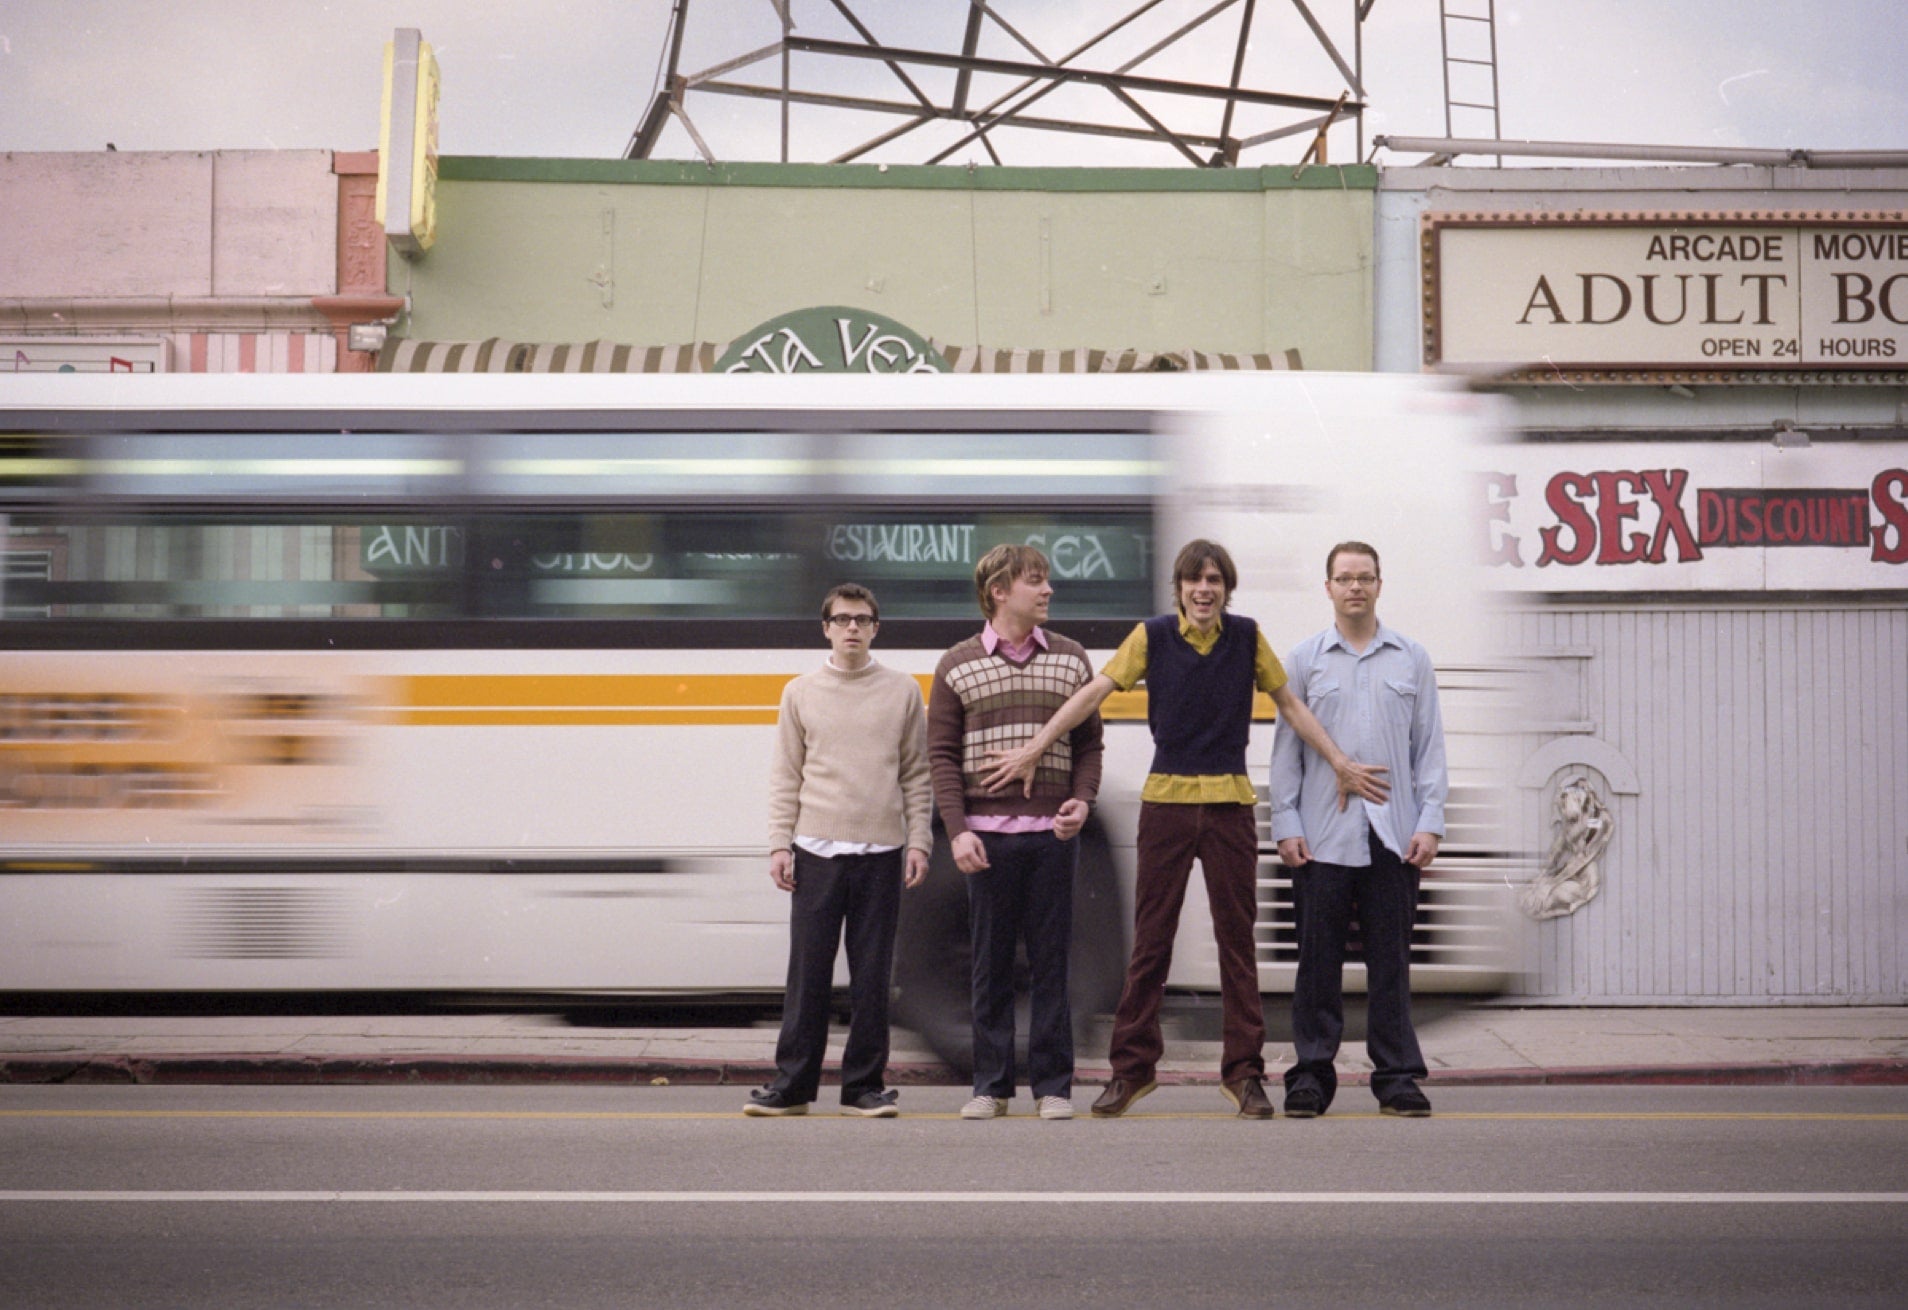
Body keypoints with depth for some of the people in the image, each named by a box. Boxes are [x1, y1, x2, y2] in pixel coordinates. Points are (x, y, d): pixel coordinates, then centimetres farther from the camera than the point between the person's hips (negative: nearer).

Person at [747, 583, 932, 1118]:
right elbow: (786, 777, 8)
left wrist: (918, 841, 1)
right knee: (808, 971, 0)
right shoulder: (801, 693, 8)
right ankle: (792, 1083, 7)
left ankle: (864, 1085, 9)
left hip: (881, 852, 0)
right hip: (816, 851, 0)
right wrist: (780, 844, 0)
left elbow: (917, 775, 9)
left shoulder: (903, 692, 8)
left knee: (872, 974, 2)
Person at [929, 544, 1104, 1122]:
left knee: (1051, 962, 3)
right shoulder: (958, 665, 4)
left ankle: (1053, 1085, 10)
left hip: (1053, 835, 1)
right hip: (988, 837, -1)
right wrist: (957, 830, -8)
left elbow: (1089, 742, 11)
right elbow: (941, 754, 2)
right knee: (991, 962, 4)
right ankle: (991, 1085, 11)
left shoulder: (1071, 658, 10)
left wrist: (1082, 799, -7)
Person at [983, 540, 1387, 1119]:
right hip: (1166, 800, -1)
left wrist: (1340, 762, 9)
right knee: (1151, 940, 3)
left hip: (1230, 803, 1)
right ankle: (1132, 1068, 12)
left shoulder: (1247, 637, 3)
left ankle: (1244, 1072, 11)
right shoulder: (1152, 637, -1)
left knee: (1237, 940, 4)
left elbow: (1289, 704, 12)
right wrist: (1032, 749, -9)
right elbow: (1092, 694, -4)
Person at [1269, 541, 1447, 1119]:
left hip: (1393, 834, 1)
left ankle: (1397, 1075, 8)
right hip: (1323, 834, -1)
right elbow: (1287, 746, 7)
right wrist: (1286, 824, -1)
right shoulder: (1304, 660, 8)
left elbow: (1429, 746, 10)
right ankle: (1311, 1074, 6)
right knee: (1319, 959, 0)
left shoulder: (1411, 659, 11)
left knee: (1391, 960, 3)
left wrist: (1430, 822, 1)